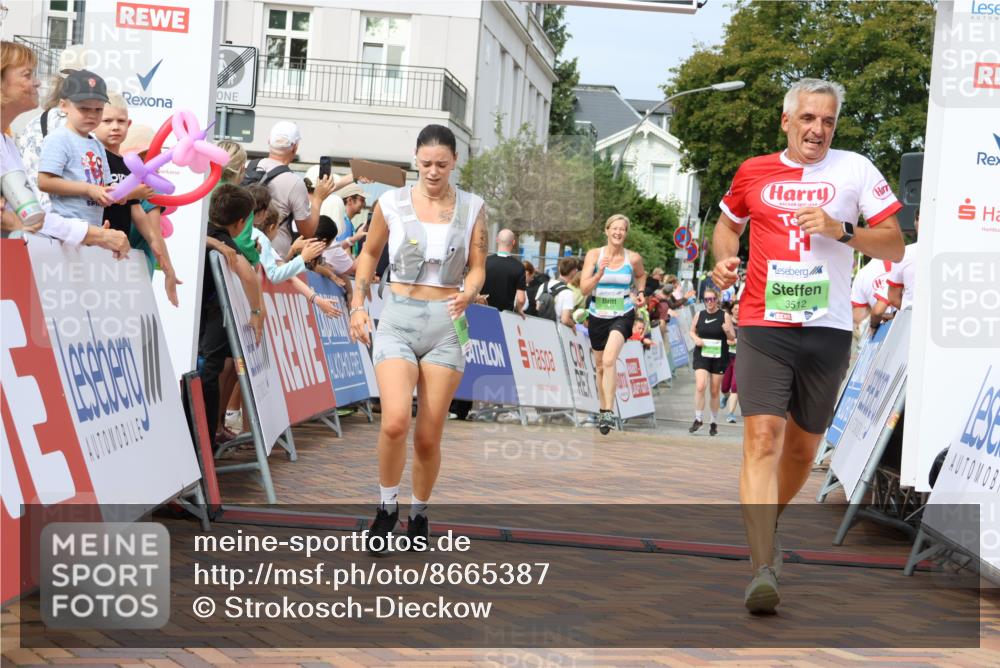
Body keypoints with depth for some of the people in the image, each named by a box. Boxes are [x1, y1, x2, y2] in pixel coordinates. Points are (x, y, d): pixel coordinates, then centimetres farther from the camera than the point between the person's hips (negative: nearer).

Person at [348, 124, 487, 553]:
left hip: (446, 323, 1)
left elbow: (477, 267, 7)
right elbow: (369, 253, 15)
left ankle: (419, 513, 27)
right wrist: (358, 305, 7)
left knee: (428, 437, 3)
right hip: (398, 318, -1)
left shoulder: (471, 208, 3)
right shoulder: (392, 203, 1)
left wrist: (469, 293, -15)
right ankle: (386, 506, 2)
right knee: (395, 421, -22)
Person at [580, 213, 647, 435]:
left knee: (609, 360, -25)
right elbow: (584, 288, -10)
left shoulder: (633, 258, -2)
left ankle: (609, 411, -26)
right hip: (598, 315, 2)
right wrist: (599, 273, -25)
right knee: (600, 366, 15)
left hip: (622, 315, -2)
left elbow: (641, 275, 22)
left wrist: (640, 293, 5)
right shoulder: (594, 254, -4)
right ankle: (603, 410, 34)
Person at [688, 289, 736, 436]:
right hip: (702, 355, 1)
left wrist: (728, 332, -21)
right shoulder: (699, 315, 5)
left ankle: (714, 422, 21)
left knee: (715, 391, 7)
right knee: (700, 386, -17)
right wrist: (696, 339, -5)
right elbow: (692, 331, 17)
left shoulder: (724, 316, -1)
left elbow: (732, 338, 1)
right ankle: (698, 419, -4)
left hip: (719, 357, -1)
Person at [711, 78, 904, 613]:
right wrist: (724, 259, 5)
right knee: (763, 437, -17)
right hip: (764, 328, -1)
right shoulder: (753, 172, 8)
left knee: (802, 447, 12)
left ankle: (766, 529, 39)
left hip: (827, 331, 1)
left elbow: (895, 248, 2)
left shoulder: (855, 169, 4)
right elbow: (728, 223, 27)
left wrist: (841, 230, -14)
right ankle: (762, 569, -22)